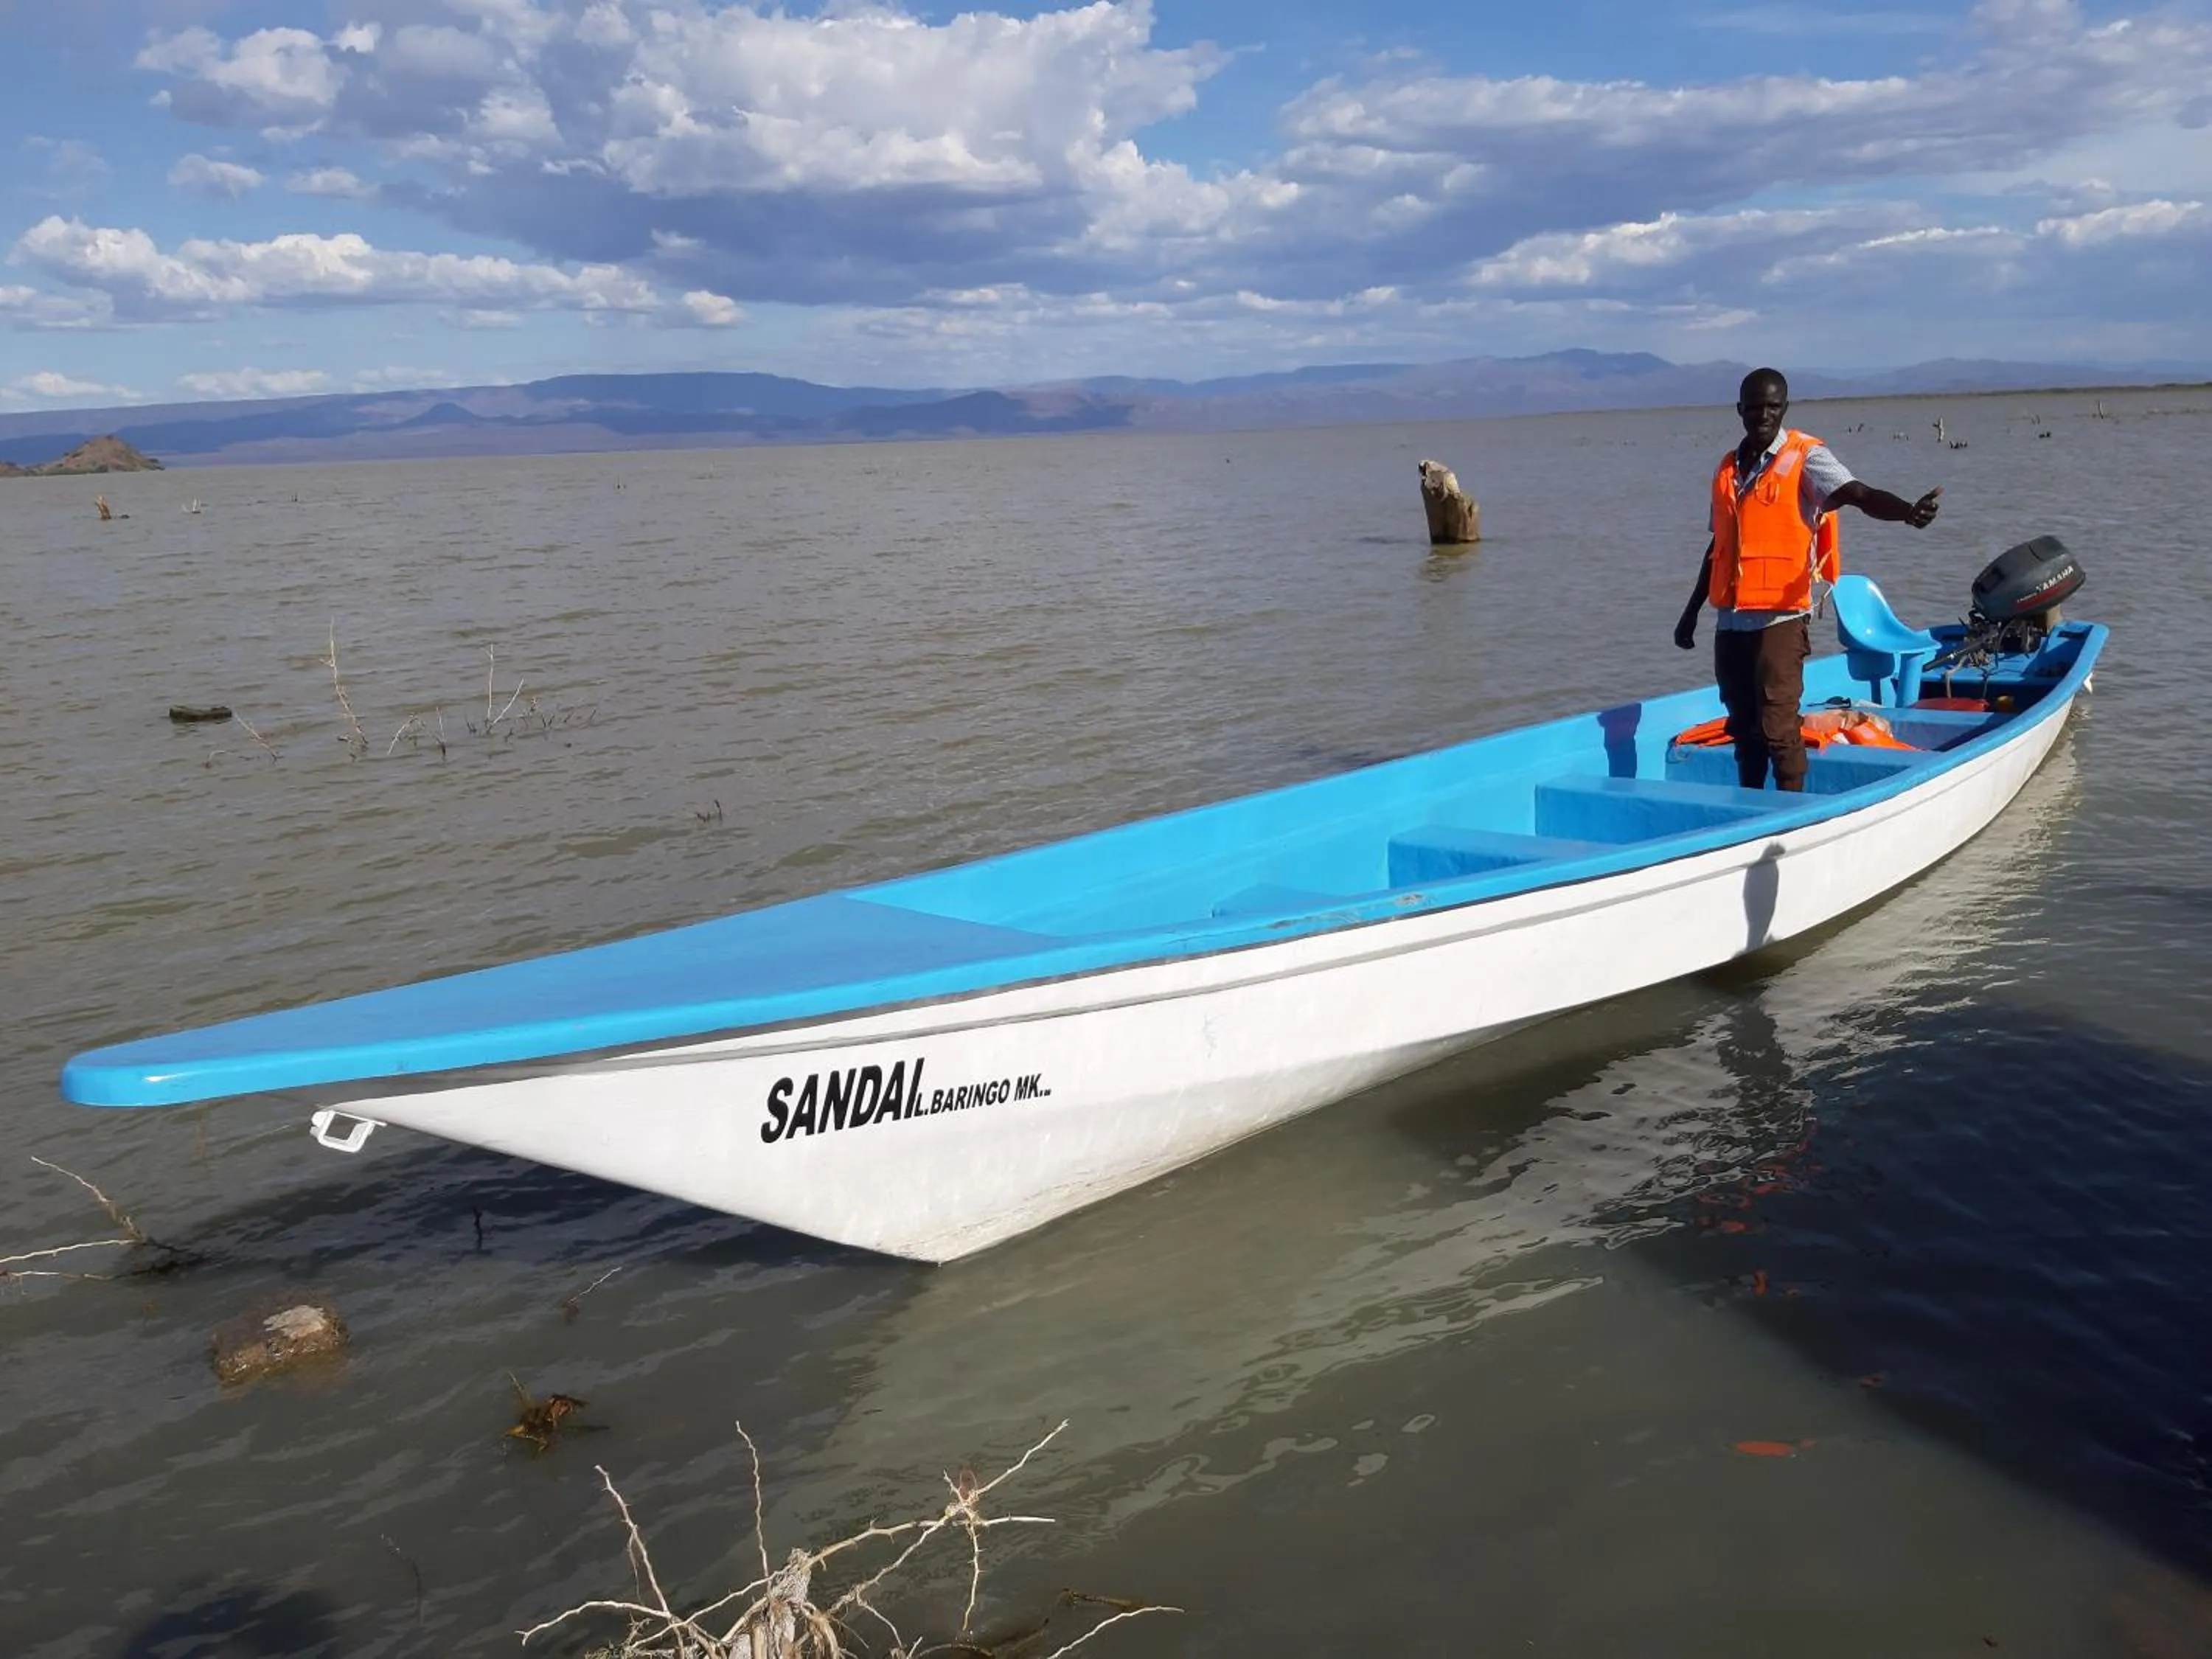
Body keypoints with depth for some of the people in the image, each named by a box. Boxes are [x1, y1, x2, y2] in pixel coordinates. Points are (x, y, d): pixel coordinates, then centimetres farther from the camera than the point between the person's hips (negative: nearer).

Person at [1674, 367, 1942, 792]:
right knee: (1743, 728, 13)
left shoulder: (1805, 458, -3)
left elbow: (1859, 495, -20)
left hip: (1780, 618, -6)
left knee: (1778, 726, -10)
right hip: (1730, 621, 6)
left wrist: (1908, 512, -41)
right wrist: (1692, 612, 27)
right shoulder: (1727, 469, 14)